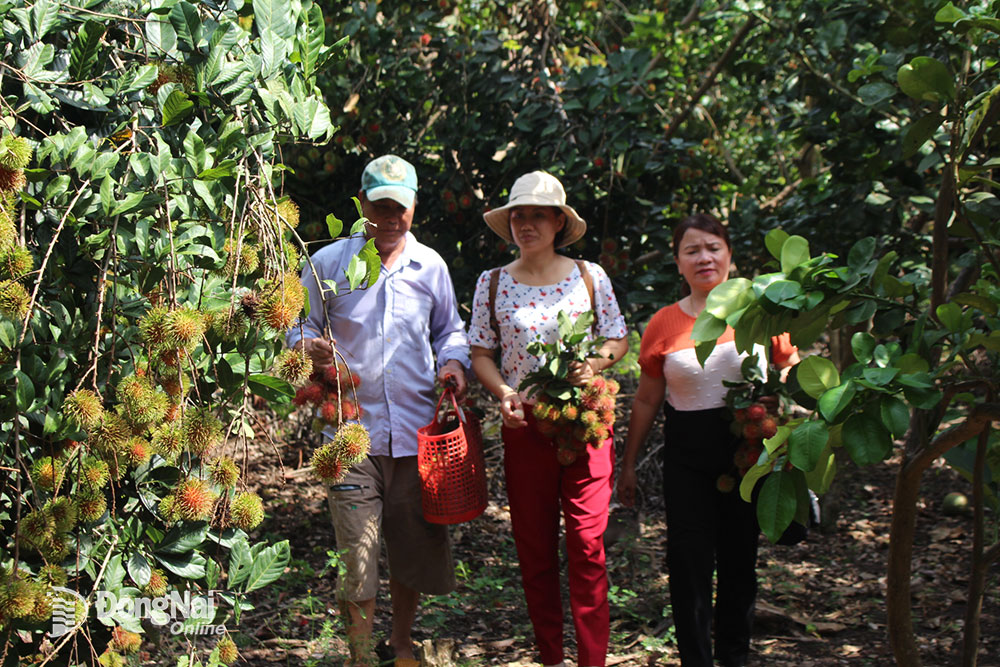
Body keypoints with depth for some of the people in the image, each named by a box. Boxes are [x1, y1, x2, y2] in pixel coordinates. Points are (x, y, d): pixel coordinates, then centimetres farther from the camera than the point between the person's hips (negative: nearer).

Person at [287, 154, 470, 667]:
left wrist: (454, 362, -1)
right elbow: (300, 328, 8)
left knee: (415, 546, 10)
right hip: (352, 429, -2)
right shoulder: (328, 263, 2)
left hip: (417, 429, 2)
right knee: (357, 555, -4)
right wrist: (310, 347, -15)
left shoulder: (430, 266, 9)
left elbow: (449, 330, 20)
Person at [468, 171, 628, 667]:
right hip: (524, 424, 1)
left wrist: (593, 364, -12)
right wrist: (503, 392, -10)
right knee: (533, 547, 7)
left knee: (588, 543, -6)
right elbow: (480, 353, 8)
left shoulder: (590, 276, 4)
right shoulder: (493, 283, 5)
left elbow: (617, 341, 9)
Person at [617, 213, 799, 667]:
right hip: (687, 458, 0)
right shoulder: (663, 325, 0)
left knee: (740, 559, 12)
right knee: (689, 565, 0)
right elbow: (646, 400, 8)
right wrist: (628, 464, 11)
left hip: (749, 451, 0)